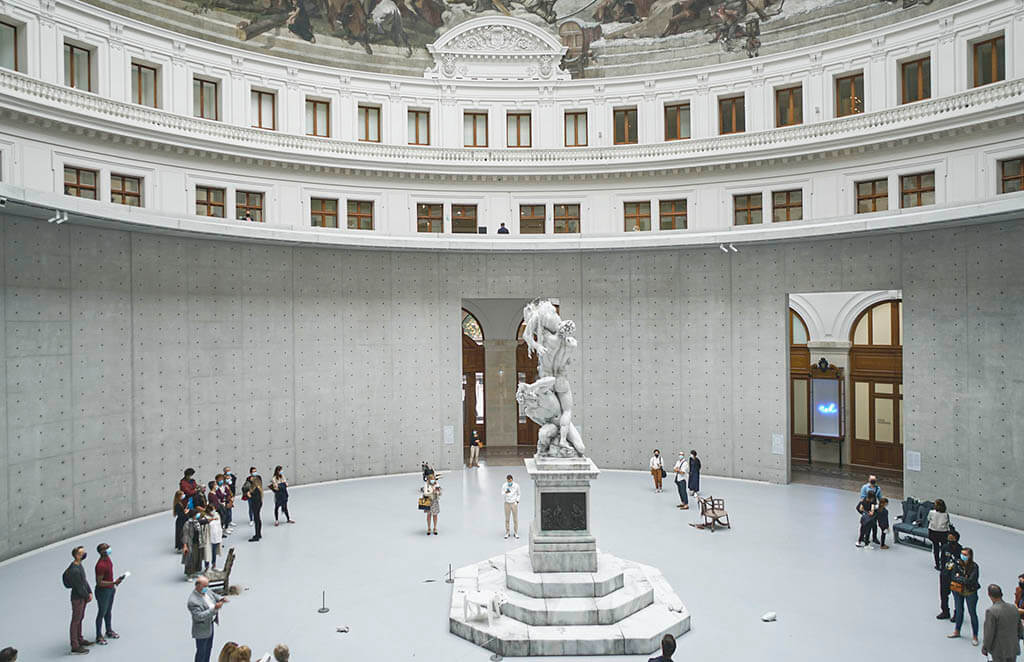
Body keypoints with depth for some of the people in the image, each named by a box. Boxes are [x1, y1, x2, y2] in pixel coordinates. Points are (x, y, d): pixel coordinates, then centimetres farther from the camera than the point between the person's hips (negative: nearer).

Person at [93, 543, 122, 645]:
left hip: (110, 589, 9)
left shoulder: (107, 558, -3)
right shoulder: (100, 565, -32)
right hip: (103, 591, -8)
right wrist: (114, 583, -30)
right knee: (102, 613, 8)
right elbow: (99, 582, -28)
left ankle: (109, 631, 39)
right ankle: (99, 636, 25)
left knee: (109, 611, 22)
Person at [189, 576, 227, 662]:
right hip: (202, 630, -8)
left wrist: (221, 599, -12)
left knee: (208, 648, 25)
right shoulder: (193, 601, -30)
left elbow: (215, 596, 10)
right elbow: (199, 616, -33)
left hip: (210, 624, 8)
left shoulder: (207, 590, -6)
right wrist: (214, 609, -39)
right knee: (201, 652, 11)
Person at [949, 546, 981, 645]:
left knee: (972, 613, 7)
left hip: (970, 593, -4)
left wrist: (959, 578, -14)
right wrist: (964, 579, -21)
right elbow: (953, 577, -8)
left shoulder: (974, 567, -19)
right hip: (958, 591, 4)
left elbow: (971, 580, -25)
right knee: (959, 611, 18)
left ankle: (975, 636, 21)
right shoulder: (958, 564, -8)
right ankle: (957, 631, 33)